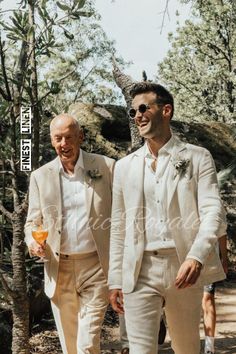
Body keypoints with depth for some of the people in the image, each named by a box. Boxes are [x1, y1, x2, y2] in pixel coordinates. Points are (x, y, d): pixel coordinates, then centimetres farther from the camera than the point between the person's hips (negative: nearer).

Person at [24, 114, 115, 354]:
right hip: (59, 270, 3)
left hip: (96, 267, -3)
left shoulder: (106, 167, -1)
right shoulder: (40, 176, 5)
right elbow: (33, 222, 11)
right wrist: (33, 242, -12)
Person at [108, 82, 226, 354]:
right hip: (139, 272, 2)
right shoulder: (125, 167, 12)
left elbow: (213, 211, -7)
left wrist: (196, 257, -24)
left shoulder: (197, 158, 4)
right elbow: (118, 228, 13)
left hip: (183, 269, -1)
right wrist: (115, 280, 9)